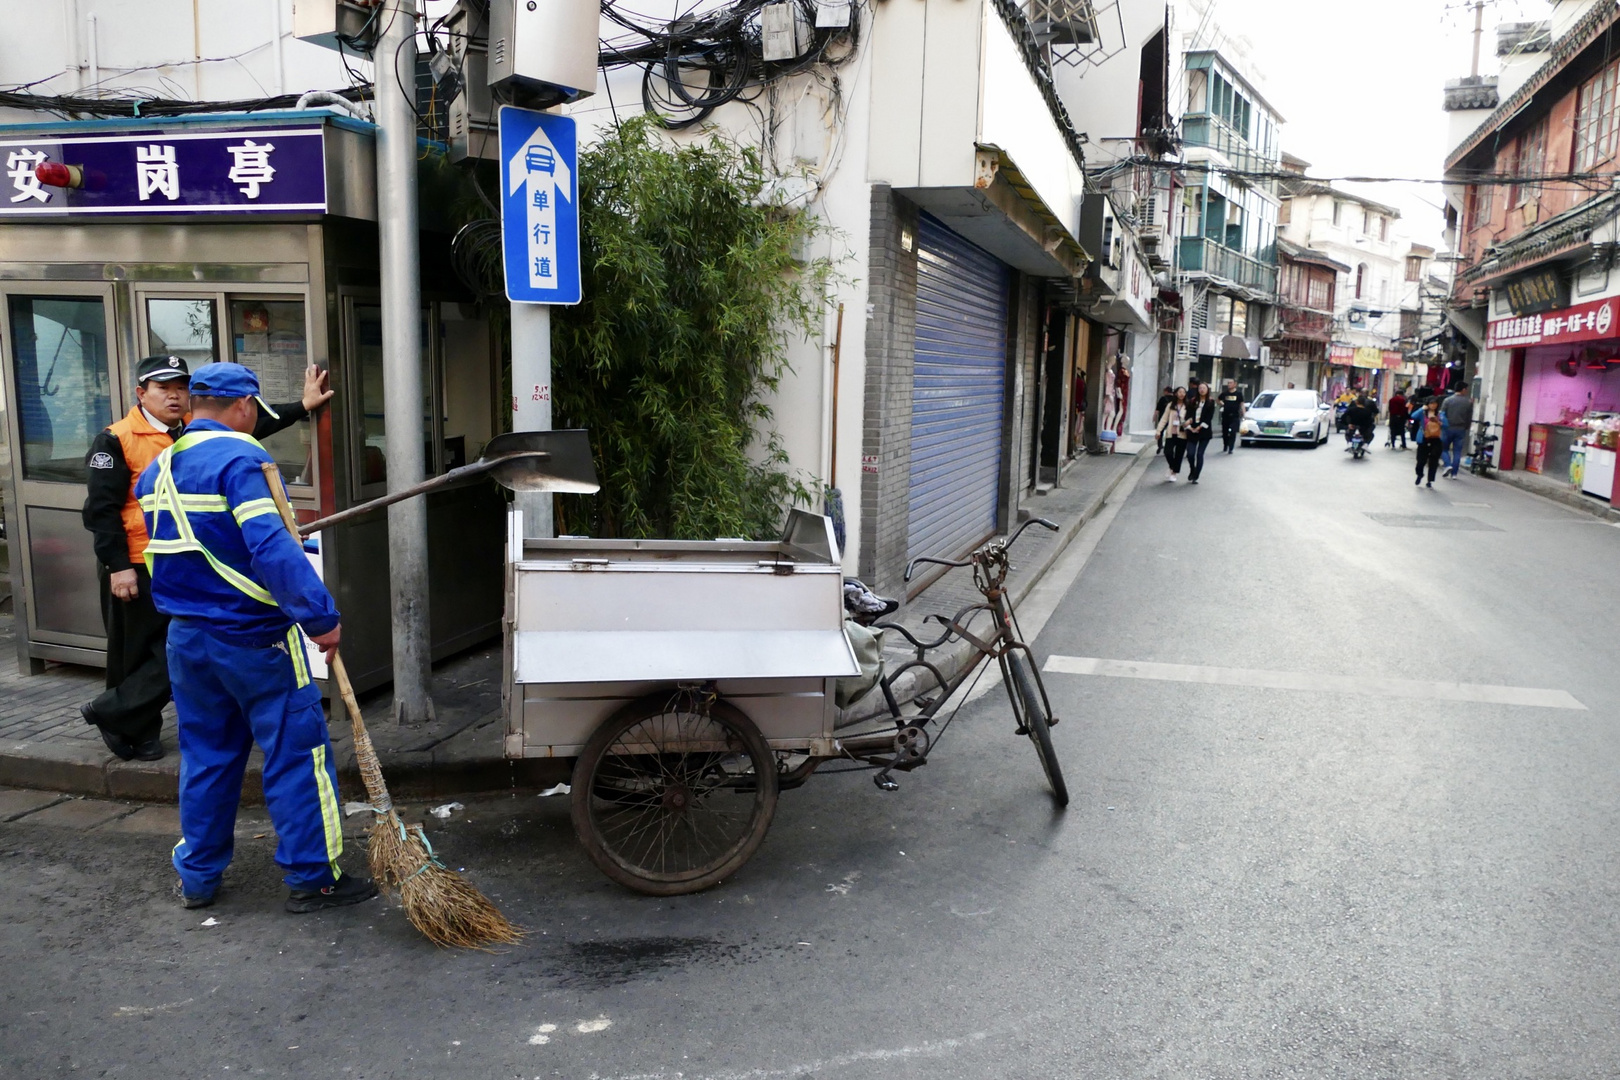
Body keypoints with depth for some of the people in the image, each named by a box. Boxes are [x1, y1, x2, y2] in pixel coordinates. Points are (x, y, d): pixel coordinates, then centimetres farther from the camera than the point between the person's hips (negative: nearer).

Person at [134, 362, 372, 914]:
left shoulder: (157, 469, 11)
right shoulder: (240, 459, -17)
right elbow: (272, 548, -28)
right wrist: (321, 617, -28)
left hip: (185, 637, 8)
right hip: (253, 639, -8)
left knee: (205, 755, 18)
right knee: (296, 753, 2)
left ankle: (197, 877, 27)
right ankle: (311, 878, 8)